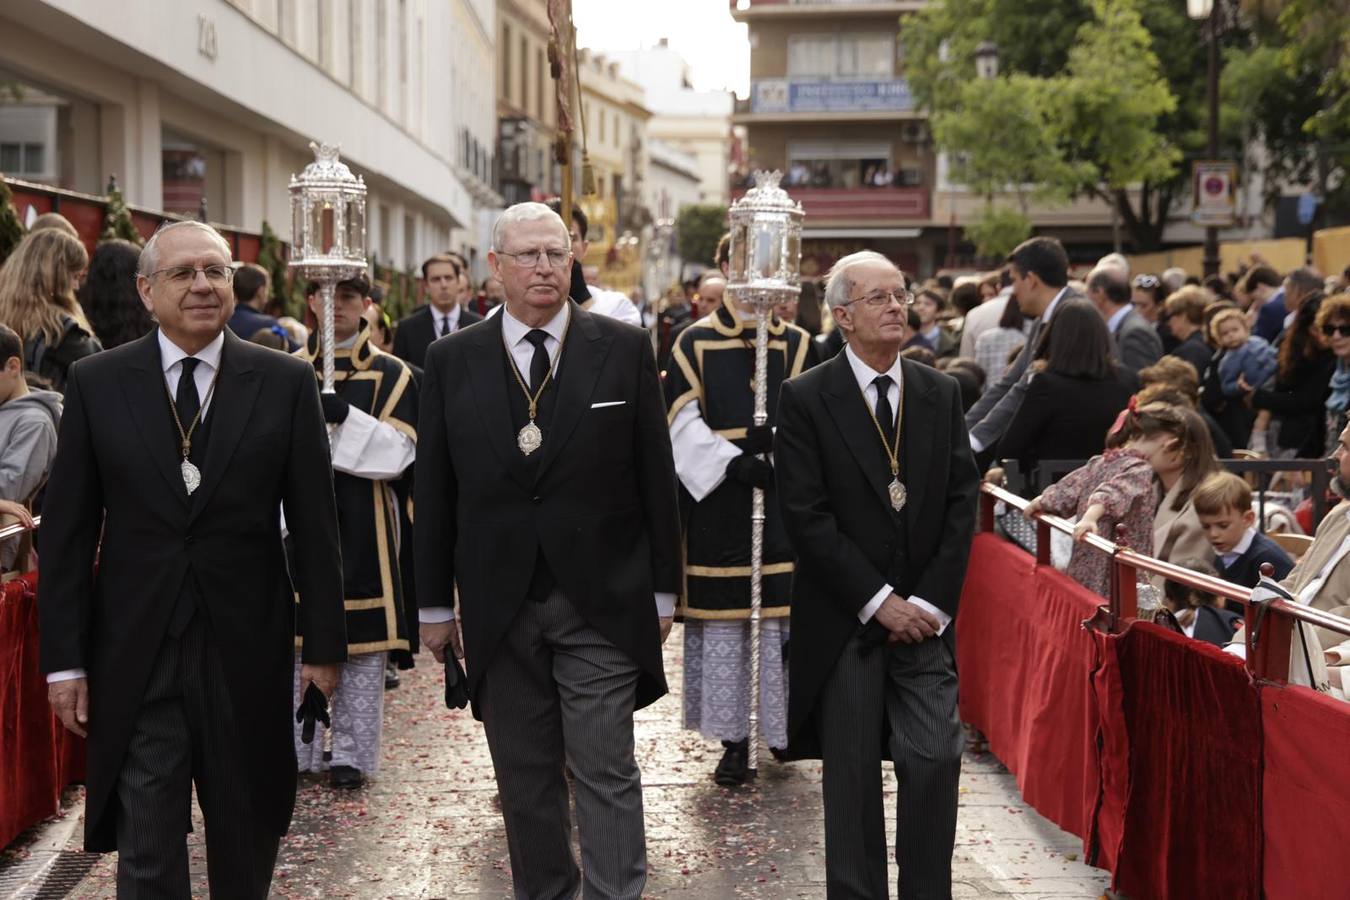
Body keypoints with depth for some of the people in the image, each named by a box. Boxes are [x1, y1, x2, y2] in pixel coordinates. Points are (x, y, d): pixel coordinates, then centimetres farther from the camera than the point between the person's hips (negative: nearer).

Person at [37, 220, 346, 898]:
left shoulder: (285, 382, -1)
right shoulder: (96, 383, 0)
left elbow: (314, 523, 1)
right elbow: (66, 530, 1)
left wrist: (325, 643, 1)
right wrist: (64, 659, -2)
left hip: (246, 648, 1)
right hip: (135, 655, 0)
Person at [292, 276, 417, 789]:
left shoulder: (391, 374, 2)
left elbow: (398, 451, -9)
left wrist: (346, 418, -21)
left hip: (362, 526, -2)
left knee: (362, 638, 0)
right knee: (296, 635, 5)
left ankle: (351, 752, 10)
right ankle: (295, 747, 16)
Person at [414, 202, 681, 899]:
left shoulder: (624, 349, -1)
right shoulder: (452, 360, 3)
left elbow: (656, 477, 2)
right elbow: (434, 491, 6)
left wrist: (662, 591, 2)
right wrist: (435, 603, 6)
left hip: (602, 602, -2)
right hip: (498, 607, 2)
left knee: (607, 774, 0)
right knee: (524, 777, 12)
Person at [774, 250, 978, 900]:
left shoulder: (941, 394, 8)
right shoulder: (806, 399, -4)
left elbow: (961, 504, 4)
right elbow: (806, 516, -10)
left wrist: (931, 603, -6)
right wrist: (878, 600, -12)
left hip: (924, 617, 3)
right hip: (845, 621, -2)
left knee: (937, 758, -6)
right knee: (852, 774, 5)